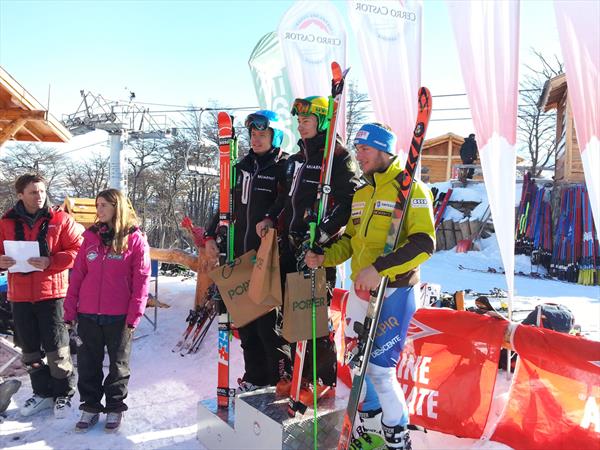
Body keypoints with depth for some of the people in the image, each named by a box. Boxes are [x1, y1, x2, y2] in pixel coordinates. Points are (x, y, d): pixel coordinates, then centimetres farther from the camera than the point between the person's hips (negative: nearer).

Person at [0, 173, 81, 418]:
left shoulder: (60, 219, -4)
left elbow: (76, 250, -7)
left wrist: (50, 262, -21)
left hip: (51, 293, -4)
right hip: (20, 296, 4)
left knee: (57, 349, 1)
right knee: (30, 350, 14)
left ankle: (64, 395, 18)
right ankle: (42, 393, 31)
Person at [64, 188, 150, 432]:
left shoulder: (135, 239, -5)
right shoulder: (91, 236, 7)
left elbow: (141, 279, -8)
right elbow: (78, 274, 8)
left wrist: (134, 315, -12)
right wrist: (70, 309, 3)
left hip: (119, 315, -4)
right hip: (88, 314, 4)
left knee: (119, 363, 10)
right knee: (88, 362, 13)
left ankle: (115, 407, 28)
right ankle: (90, 406, 30)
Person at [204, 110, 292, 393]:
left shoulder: (284, 166, -2)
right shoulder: (243, 167, 18)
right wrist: (211, 235, 13)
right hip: (242, 253, 7)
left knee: (268, 317, -6)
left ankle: (282, 376, 11)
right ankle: (255, 376, 23)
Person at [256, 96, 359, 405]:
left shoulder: (338, 157, -7)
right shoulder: (296, 160, 19)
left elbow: (347, 203, -16)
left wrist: (321, 234, -24)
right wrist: (271, 219, 11)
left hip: (319, 249, -8)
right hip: (291, 246, 8)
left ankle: (324, 380, 14)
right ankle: (300, 373, 28)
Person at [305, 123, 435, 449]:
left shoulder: (410, 188, -9)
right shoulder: (361, 194, 14)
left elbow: (424, 243, -19)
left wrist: (379, 269, -26)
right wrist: (325, 258, 3)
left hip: (395, 291, -7)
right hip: (360, 289, 7)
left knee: (378, 367, -7)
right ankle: (370, 420, 39)